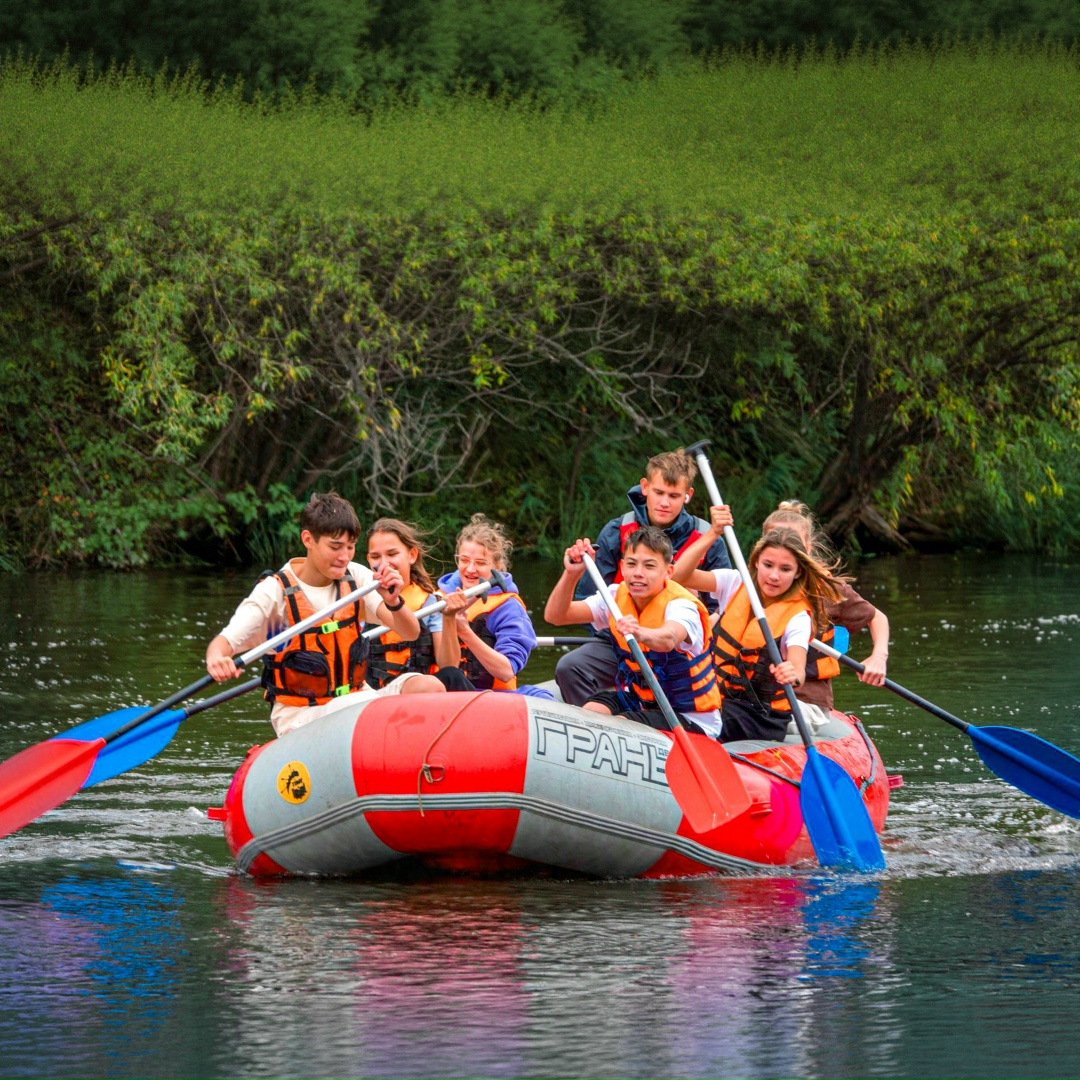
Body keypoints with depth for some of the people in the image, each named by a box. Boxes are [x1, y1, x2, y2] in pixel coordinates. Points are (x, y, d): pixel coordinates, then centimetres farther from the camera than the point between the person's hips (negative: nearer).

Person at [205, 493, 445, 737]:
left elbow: (410, 633, -1)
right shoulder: (275, 591, -8)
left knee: (430, 687, -22)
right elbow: (224, 642, -15)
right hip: (300, 717, -5)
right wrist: (216, 659, -40)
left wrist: (394, 602, -24)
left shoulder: (355, 578, 5)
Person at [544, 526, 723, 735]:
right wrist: (571, 575, -28)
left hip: (690, 719, -6)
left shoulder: (681, 605, -23)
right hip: (637, 700, 6)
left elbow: (668, 639, -49)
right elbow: (555, 616, -10)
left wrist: (641, 634, -72)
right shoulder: (617, 596, -4)